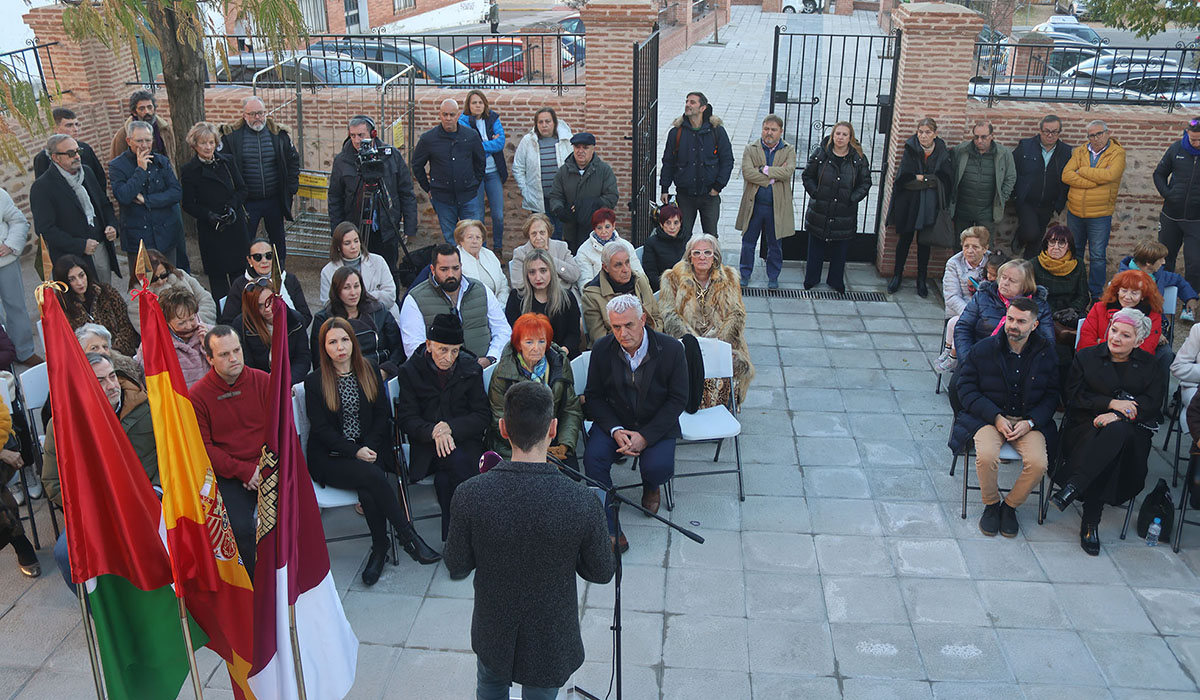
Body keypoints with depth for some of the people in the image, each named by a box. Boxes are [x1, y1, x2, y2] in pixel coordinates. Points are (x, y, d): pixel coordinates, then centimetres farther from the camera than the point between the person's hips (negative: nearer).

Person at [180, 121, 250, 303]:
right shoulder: (188, 170, -1)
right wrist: (208, 215, -17)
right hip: (210, 230, -2)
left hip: (235, 225, 3)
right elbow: (188, 204, -1)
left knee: (239, 270, 5)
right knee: (217, 274, 2)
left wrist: (232, 206, -9)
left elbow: (242, 189, 9)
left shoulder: (228, 161, 7)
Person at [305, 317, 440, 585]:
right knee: (372, 475, -31)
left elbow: (383, 415, 7)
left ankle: (380, 548, -15)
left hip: (369, 449, 2)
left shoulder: (369, 372, 10)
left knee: (368, 490, -31)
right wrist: (355, 452, -17)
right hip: (330, 458, -2)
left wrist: (368, 449, -9)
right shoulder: (314, 382, 2)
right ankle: (409, 537, -23)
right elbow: (321, 429, -4)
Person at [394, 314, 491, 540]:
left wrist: (451, 427, -13)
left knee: (444, 480, -31)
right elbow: (406, 419, -2)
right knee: (458, 462, -33)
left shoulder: (471, 369, 5)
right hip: (427, 446, -1)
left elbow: (483, 416, 4)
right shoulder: (410, 371, 2)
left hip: (465, 440, 1)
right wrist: (434, 432, -22)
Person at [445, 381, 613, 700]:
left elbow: (457, 568, -11)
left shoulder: (470, 495, -26)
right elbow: (602, 573, -13)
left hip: (492, 635, 1)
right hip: (550, 644, -1)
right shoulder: (582, 502, -28)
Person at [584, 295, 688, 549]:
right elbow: (594, 396, 0)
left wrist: (645, 436, -19)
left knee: (658, 467, -27)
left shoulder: (671, 349, -14)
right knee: (593, 457, -26)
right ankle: (609, 530, -14)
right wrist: (615, 430, -17)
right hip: (614, 421, 2)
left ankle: (651, 488, 14)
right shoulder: (602, 349, -8)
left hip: (657, 423, -1)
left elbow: (677, 399, -9)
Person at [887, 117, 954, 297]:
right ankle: (897, 276, 21)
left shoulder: (942, 153, 0)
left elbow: (945, 180, -3)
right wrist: (931, 178, -8)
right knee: (905, 238, 7)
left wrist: (921, 178, -8)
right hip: (909, 202, -1)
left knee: (924, 242, 8)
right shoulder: (910, 150, -6)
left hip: (930, 205, 1)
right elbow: (904, 179, -10)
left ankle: (921, 280, 18)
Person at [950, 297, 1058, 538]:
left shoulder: (1046, 353, 3)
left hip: (1030, 420, 1)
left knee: (1038, 463, -26)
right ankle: (991, 504, -1)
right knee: (987, 456, -31)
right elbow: (967, 389, -2)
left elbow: (1052, 395, 7)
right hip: (989, 416, -1)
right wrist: (996, 418, -13)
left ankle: (1010, 506, 3)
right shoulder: (983, 349, -2)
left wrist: (1030, 422, -10)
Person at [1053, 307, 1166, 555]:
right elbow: (1072, 395, 2)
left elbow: (1152, 405, -1)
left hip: (1131, 431, 0)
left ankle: (1071, 489, -41)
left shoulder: (1150, 366, 13)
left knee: (1117, 431, -39)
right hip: (1085, 427, 0)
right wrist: (1111, 402, -11)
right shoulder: (1086, 357, 12)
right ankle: (1091, 521, -34)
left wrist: (1118, 415, -18)